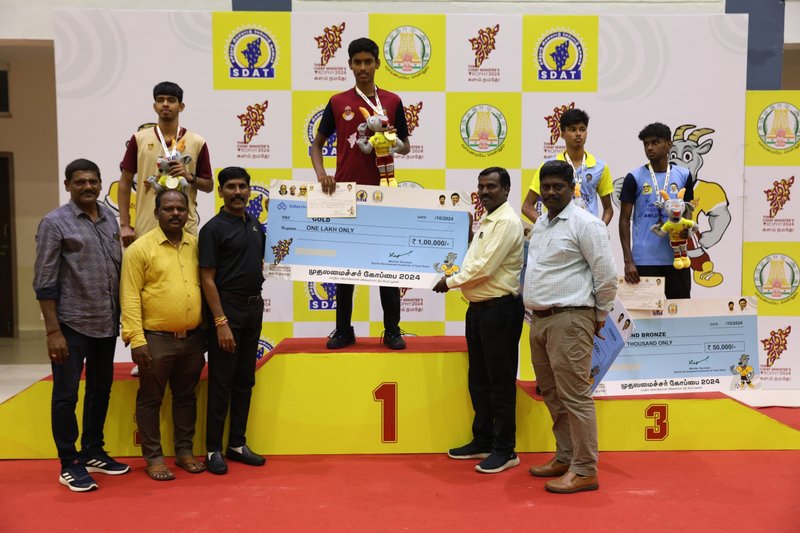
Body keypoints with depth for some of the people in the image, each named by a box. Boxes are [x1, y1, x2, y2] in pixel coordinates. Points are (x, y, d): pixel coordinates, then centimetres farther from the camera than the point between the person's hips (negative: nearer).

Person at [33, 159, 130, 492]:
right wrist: (53, 331, -15)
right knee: (66, 394, 4)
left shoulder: (110, 218, 7)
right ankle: (69, 464, 16)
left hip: (107, 323, 6)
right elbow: (44, 282, -11)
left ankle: (93, 453, 30)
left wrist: (124, 316, 8)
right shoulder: (54, 223, -9)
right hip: (72, 324, -6)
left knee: (101, 390, 15)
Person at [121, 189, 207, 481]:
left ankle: (184, 451, 27)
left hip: (192, 338, 4)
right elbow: (130, 296, -10)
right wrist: (136, 339, -15)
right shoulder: (140, 248, -7)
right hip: (156, 339, -4)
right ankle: (153, 456, 20)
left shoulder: (196, 245, 7)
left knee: (186, 396, 15)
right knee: (150, 399, 7)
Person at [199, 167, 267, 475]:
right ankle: (213, 449, 10)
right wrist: (221, 322, -19)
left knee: (245, 381, 12)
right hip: (227, 308, -6)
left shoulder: (256, 226, 10)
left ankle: (237, 444, 22)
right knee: (221, 383, 0)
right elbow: (207, 279, -14)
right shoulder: (213, 228, -9)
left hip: (254, 307, 7)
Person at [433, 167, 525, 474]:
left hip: (500, 309, -10)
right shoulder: (487, 221, 17)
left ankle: (504, 450, 9)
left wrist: (450, 282, -9)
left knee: (500, 382, -1)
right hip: (478, 307, 10)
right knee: (479, 380, 16)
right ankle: (482, 441, 28)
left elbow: (484, 267, -19)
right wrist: (455, 279, 3)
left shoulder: (507, 222, -14)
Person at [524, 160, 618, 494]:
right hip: (540, 319, 9)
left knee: (574, 396, -6)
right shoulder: (541, 223, 17)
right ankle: (565, 457, 27)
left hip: (569, 320, -9)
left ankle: (584, 470, 2)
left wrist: (600, 316, -1)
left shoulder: (585, 224, -9)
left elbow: (606, 275, -9)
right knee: (552, 395, 15)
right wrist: (536, 310, 18)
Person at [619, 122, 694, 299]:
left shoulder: (683, 175, 6)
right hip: (644, 259, -2)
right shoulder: (634, 177, -1)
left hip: (676, 257, 2)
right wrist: (628, 260, -8)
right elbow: (624, 220, -1)